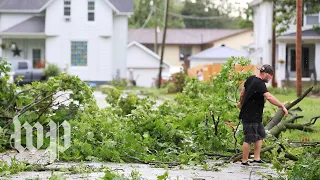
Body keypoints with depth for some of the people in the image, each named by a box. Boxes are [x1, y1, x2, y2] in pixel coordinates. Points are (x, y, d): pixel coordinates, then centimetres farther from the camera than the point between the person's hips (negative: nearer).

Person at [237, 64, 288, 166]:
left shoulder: (250, 79, 9)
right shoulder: (259, 84, -21)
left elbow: (242, 94, 23)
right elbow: (269, 97, -35)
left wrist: (241, 103, 40)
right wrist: (282, 106, -34)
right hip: (250, 117, -11)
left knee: (260, 135, 14)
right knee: (249, 139, -2)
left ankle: (257, 158, 16)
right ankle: (244, 161, 7)